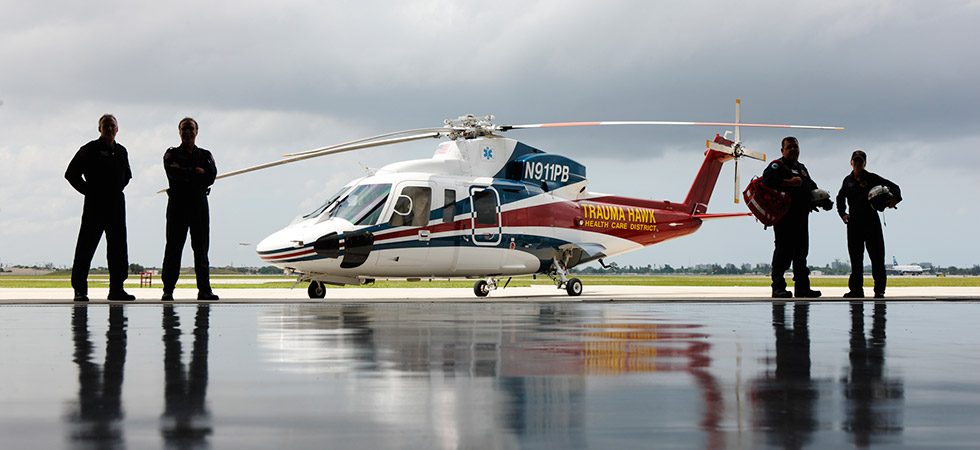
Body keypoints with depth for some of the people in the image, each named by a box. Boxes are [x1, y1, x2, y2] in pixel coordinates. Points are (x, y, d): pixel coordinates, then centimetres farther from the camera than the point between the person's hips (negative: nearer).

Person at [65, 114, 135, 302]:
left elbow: (127, 175, 31)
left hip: (116, 204, 5)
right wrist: (87, 190, -4)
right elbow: (71, 174, -3)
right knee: (86, 247, -5)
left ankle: (116, 289, 8)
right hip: (94, 204, -5)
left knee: (118, 247, 3)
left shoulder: (121, 151, 15)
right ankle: (80, 290, -2)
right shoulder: (89, 150, -2)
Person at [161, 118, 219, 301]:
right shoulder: (172, 154, 11)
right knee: (174, 246, -4)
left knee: (201, 247, -1)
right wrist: (196, 172, -5)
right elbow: (173, 173, -10)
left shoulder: (205, 155, 16)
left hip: (199, 204, 2)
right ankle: (168, 289, -2)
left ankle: (204, 289, 0)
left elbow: (210, 177, -2)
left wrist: (185, 175, -8)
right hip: (177, 204, -2)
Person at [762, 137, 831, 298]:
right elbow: (767, 179, -21)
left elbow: (812, 187, 34)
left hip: (801, 217, 8)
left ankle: (802, 288, 15)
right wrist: (789, 183, -22)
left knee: (801, 252, 10)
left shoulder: (802, 168, 23)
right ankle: (778, 287, -8)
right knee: (783, 251, -10)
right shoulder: (777, 165, -2)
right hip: (784, 217, -8)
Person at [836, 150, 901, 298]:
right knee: (855, 257, 4)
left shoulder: (872, 178, 0)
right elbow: (840, 198, 28)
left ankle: (879, 290, -3)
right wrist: (842, 213, 13)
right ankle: (856, 289, 9)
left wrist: (895, 198, -21)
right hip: (854, 222, 4)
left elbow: (893, 187, 1)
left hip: (871, 221, -4)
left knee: (877, 256, -6)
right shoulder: (848, 180, 12)